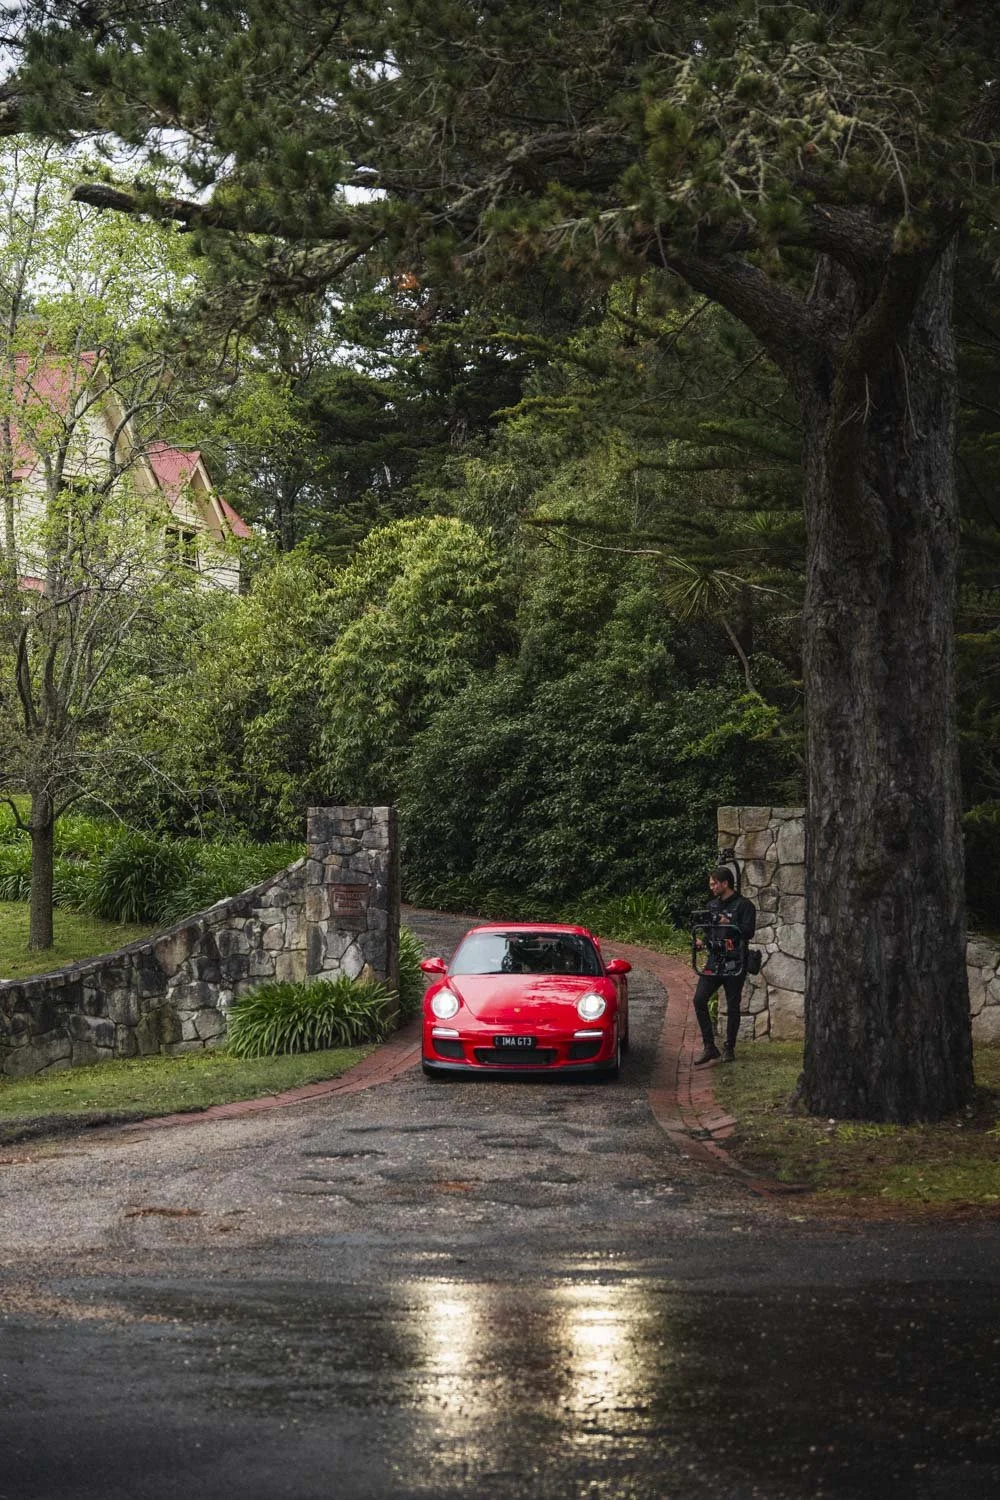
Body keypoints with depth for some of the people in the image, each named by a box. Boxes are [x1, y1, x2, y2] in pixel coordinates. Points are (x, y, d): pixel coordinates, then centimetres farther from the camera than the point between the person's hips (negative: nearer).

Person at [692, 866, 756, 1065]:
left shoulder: (744, 905, -3)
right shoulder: (712, 905, 17)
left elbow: (749, 932, -13)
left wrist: (731, 925, -28)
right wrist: (702, 940, 7)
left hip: (734, 964, -5)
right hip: (714, 962, 5)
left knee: (732, 1007, 2)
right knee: (699, 1000, -8)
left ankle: (729, 1049, 14)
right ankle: (709, 1047, -2)